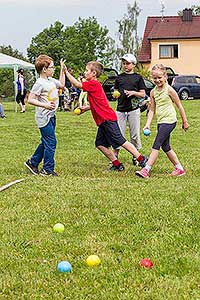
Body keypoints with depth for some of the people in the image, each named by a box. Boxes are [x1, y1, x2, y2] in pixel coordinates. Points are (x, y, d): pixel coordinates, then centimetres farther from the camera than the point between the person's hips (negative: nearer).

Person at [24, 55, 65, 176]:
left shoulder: (51, 81, 10)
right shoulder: (40, 83, -17)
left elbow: (62, 84, 30)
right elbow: (30, 99, -18)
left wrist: (62, 70, 23)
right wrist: (45, 105, -26)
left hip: (51, 116, 9)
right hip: (44, 117, -9)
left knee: (46, 142, 16)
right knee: (51, 142, -7)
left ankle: (33, 162, 28)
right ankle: (48, 169, 1)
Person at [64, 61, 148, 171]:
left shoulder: (93, 84, -13)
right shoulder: (95, 84, 17)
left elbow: (77, 84, -16)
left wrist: (66, 72, -11)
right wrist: (86, 108, 13)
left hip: (108, 119, -10)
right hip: (103, 120, 10)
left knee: (121, 141, -6)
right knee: (100, 144, 8)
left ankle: (141, 159, 0)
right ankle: (117, 164, 11)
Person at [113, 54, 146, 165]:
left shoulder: (138, 77, 3)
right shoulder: (119, 77, 11)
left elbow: (143, 94, 2)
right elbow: (116, 92, 16)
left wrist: (133, 93, -14)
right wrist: (116, 94, -6)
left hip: (134, 109, -2)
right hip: (121, 109, 2)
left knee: (135, 135, 3)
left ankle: (135, 156, 14)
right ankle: (115, 157, 7)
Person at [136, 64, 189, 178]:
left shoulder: (169, 89, -9)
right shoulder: (153, 92, 8)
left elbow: (179, 106, -2)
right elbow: (152, 110, 11)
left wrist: (185, 121, 2)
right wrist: (148, 124, -1)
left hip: (169, 121, -8)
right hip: (161, 122, 8)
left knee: (156, 145, -11)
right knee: (165, 147, 12)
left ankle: (146, 170, -12)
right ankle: (180, 168, 23)